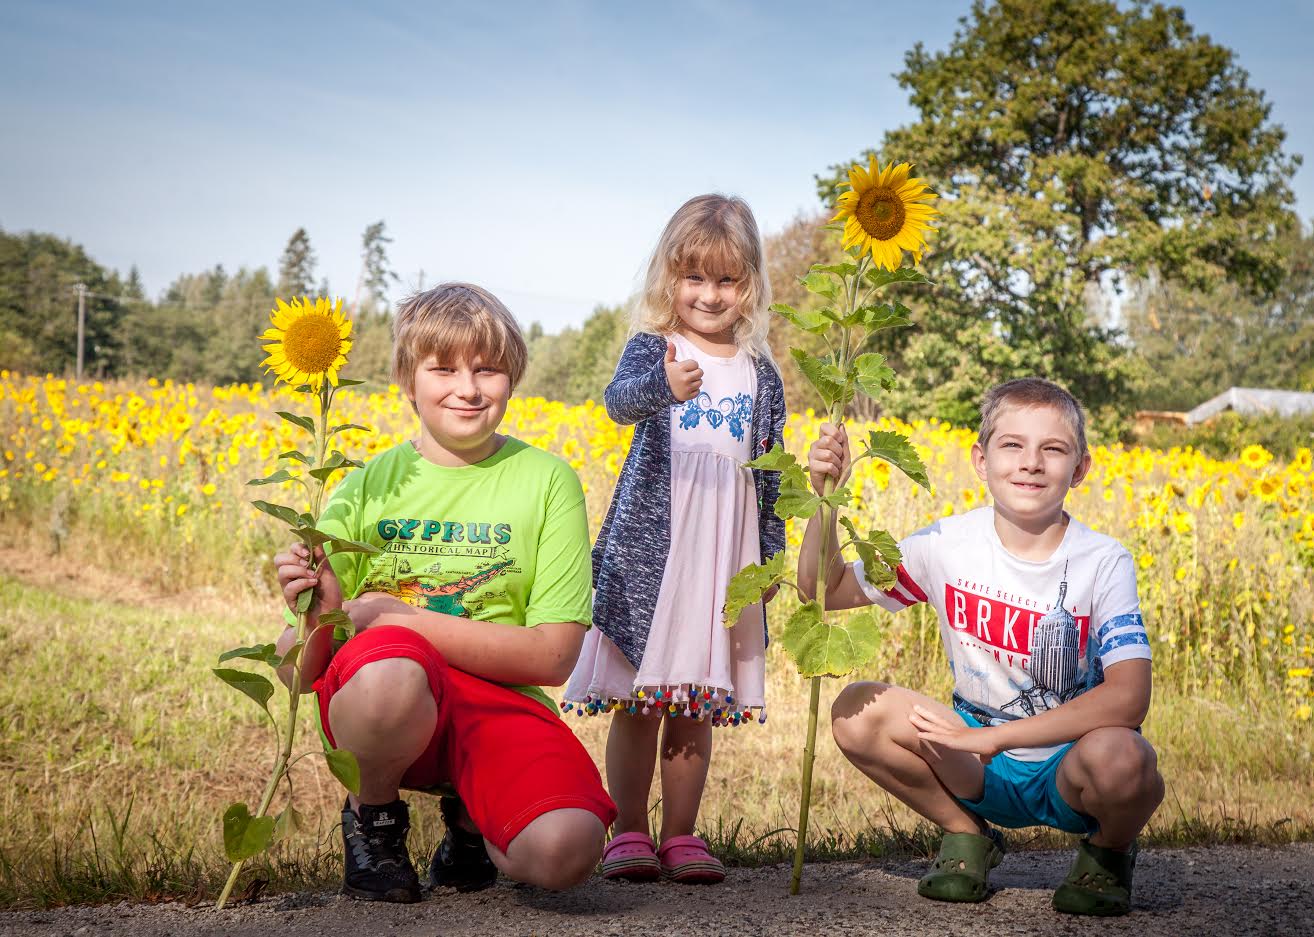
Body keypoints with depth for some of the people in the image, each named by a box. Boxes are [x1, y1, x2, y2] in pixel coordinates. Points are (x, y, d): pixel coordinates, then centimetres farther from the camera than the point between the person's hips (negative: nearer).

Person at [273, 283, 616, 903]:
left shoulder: (546, 480, 2)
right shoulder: (367, 486, 4)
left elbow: (553, 656, -5)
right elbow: (300, 673, 4)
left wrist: (403, 617, -12)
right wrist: (316, 613, -20)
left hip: (499, 704, 1)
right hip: (380, 696, 0)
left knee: (565, 851, -30)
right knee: (388, 678, -38)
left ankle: (472, 818, 8)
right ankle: (373, 815, -2)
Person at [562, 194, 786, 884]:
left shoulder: (760, 374, 11)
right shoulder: (652, 348, 0)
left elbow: (770, 473, 16)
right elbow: (619, 399, -23)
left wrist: (770, 555, 14)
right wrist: (663, 385, -44)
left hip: (726, 557, 3)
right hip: (650, 547, -3)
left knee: (697, 706, 8)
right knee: (637, 703, 2)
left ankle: (680, 836, 17)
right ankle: (629, 833, 13)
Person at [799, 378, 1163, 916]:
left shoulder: (1102, 564, -16)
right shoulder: (949, 545, -7)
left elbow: (1128, 698, -28)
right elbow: (823, 590, -4)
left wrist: (992, 736, -31)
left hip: (1067, 766, -3)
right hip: (981, 769, 3)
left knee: (1118, 758, -38)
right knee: (857, 711, -19)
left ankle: (1110, 849, 1)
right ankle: (966, 834, 5)